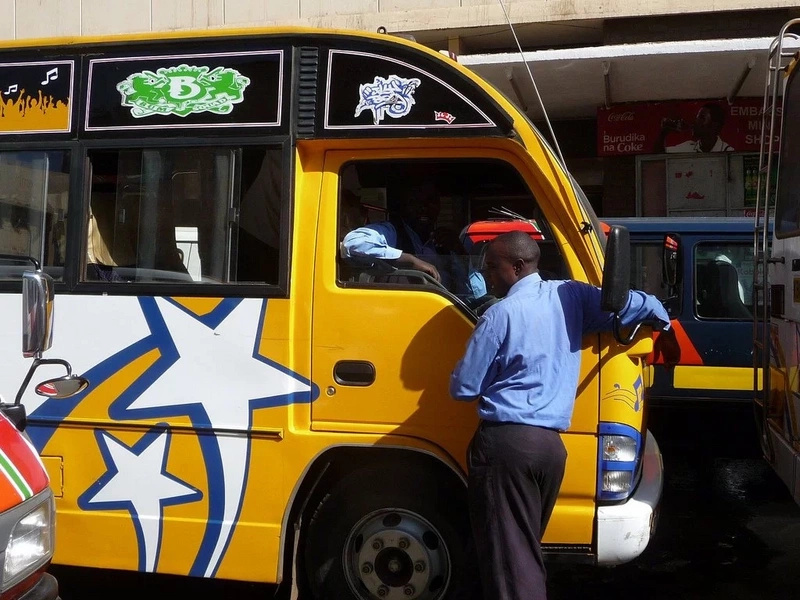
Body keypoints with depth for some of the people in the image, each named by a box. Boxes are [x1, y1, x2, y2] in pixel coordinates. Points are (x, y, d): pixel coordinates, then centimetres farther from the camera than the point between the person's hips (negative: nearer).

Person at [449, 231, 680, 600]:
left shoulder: (500, 315, -10)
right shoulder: (572, 296, 7)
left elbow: (463, 388, -6)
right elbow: (645, 306, 13)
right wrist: (666, 332, 34)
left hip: (505, 443, -6)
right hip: (551, 444, 7)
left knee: (507, 554, -1)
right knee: (527, 548, 19)